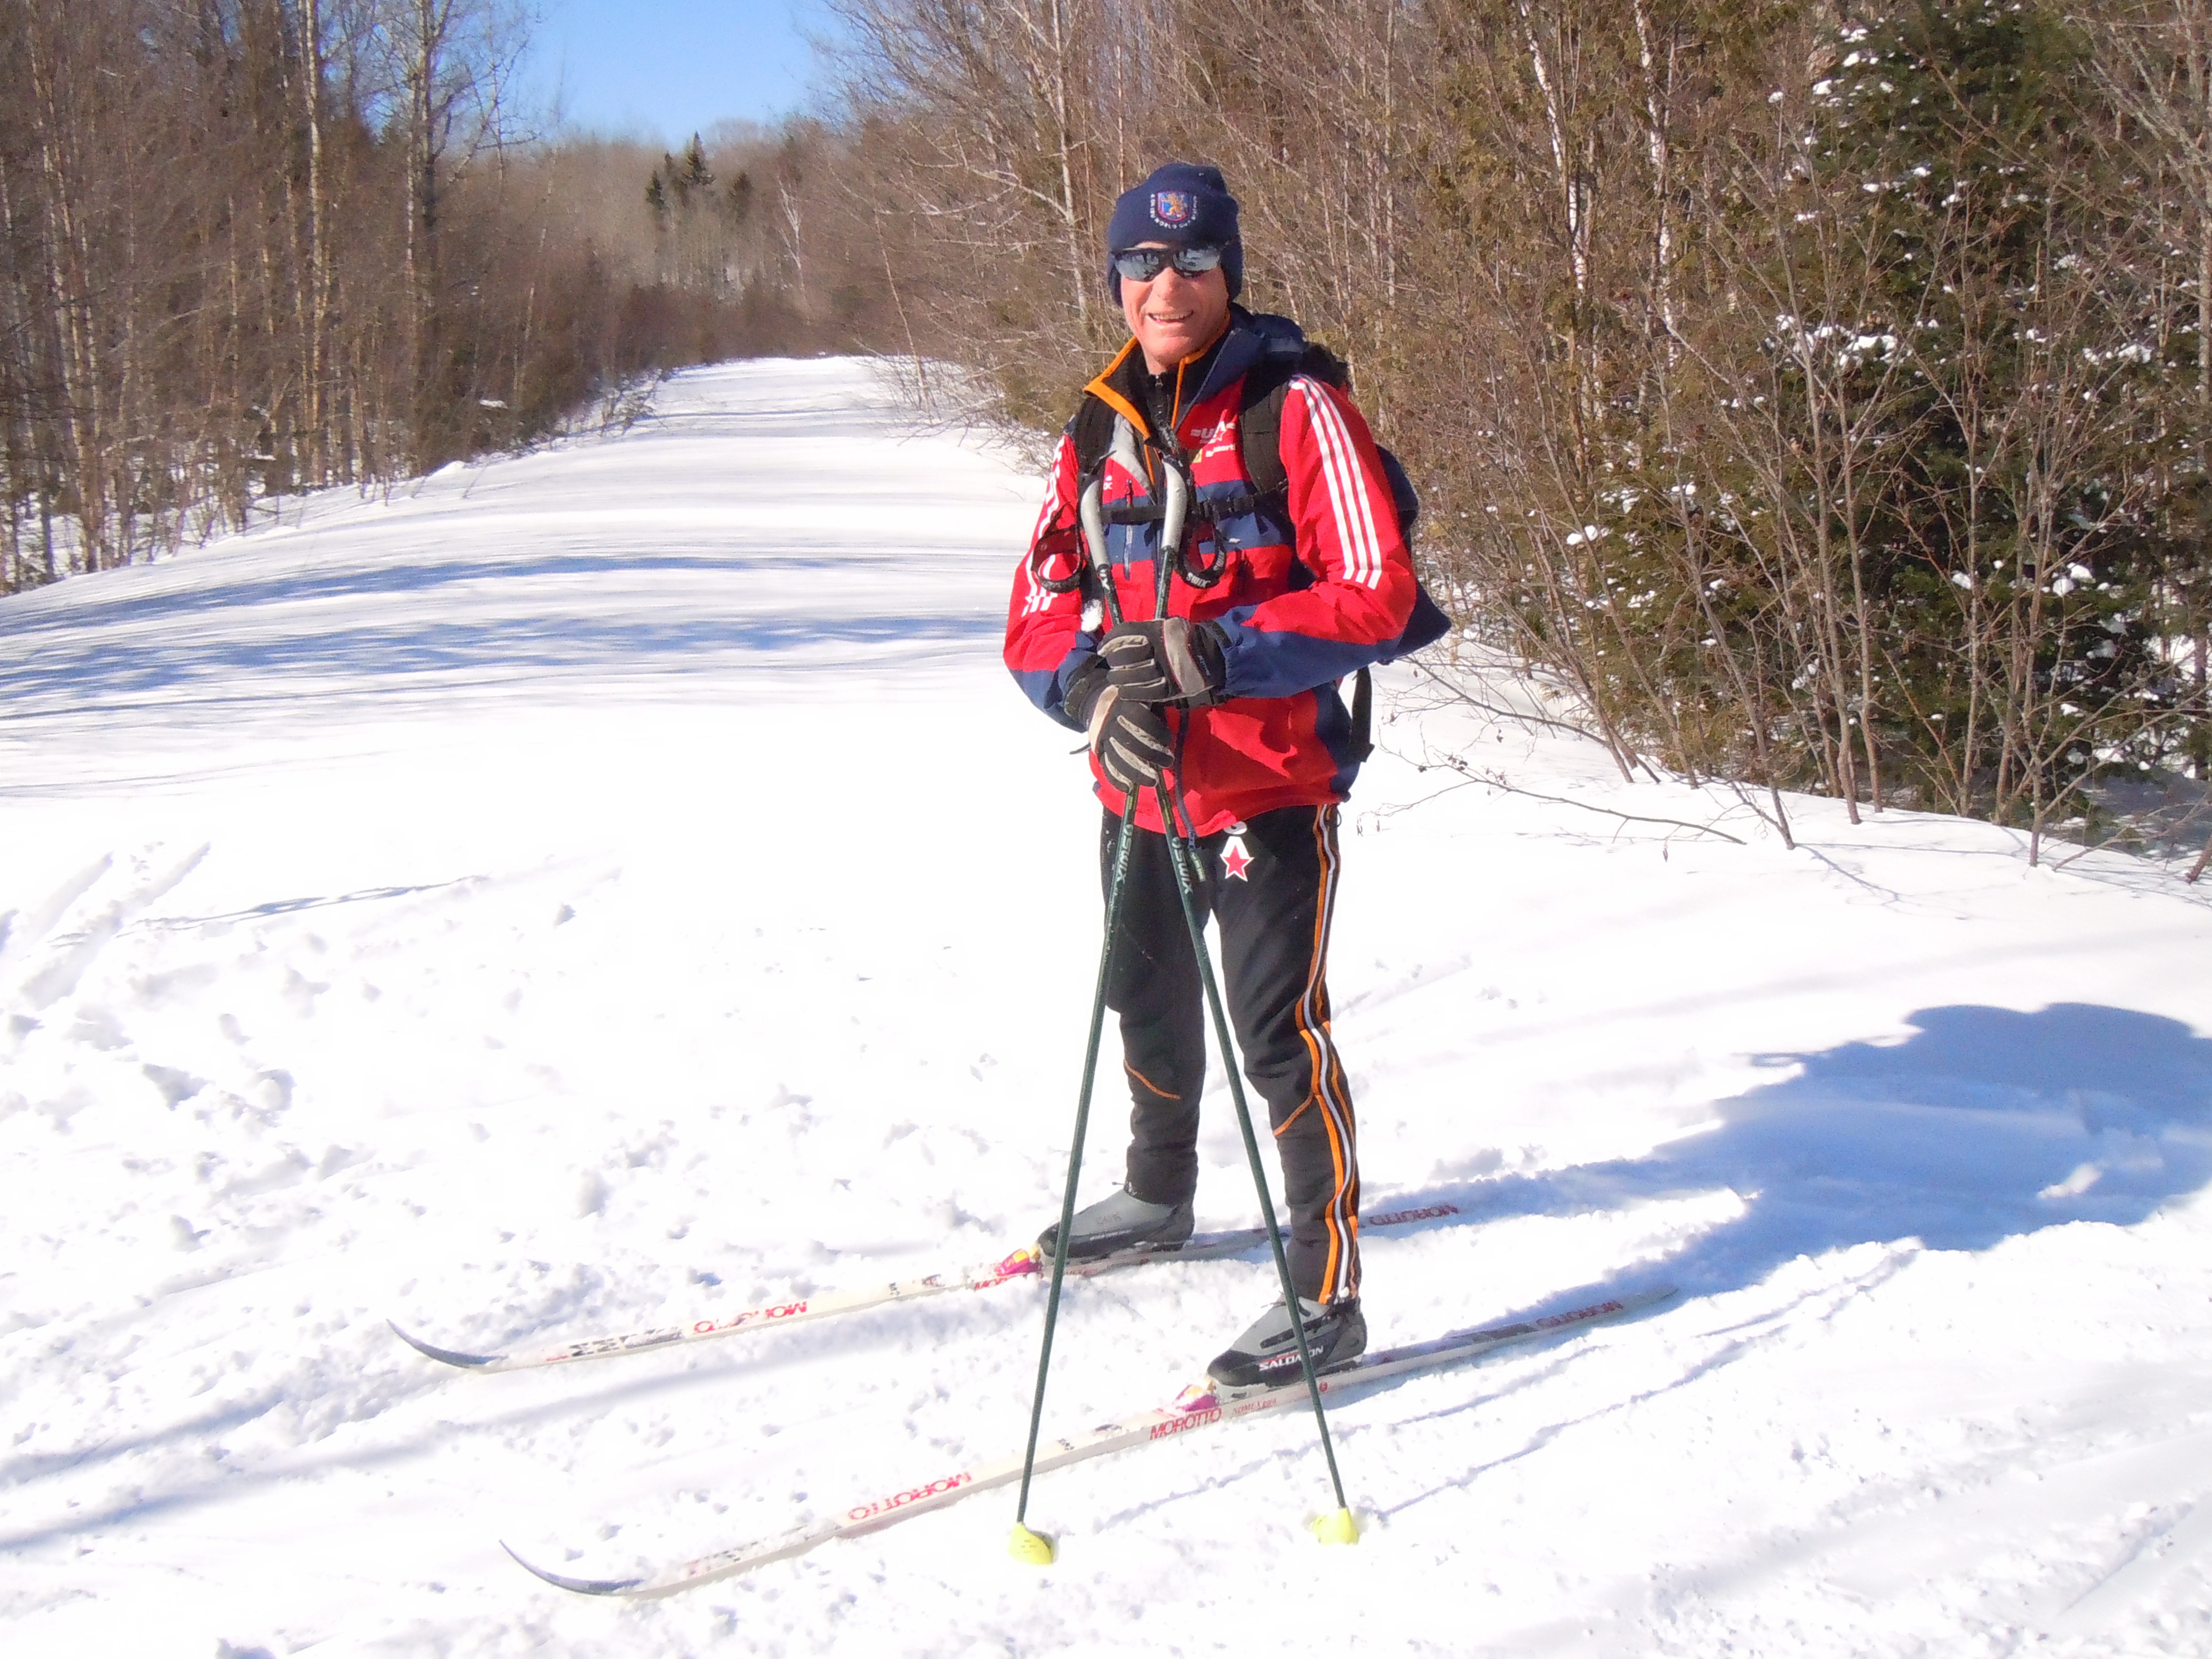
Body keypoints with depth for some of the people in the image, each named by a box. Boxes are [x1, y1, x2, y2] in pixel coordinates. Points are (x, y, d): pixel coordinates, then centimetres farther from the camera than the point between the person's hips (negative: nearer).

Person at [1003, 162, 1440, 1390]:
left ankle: (1325, 1296, 1)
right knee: (1148, 998, 24)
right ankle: (1159, 1195, 49)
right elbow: (1038, 612, 4)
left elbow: (1375, 595, -18)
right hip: (1141, 780, 7)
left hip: (1269, 780, -7)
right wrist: (1096, 688, -17)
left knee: (1277, 1028, -9)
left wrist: (1211, 654, -25)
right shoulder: (1101, 431, 7)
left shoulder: (1296, 409, -10)